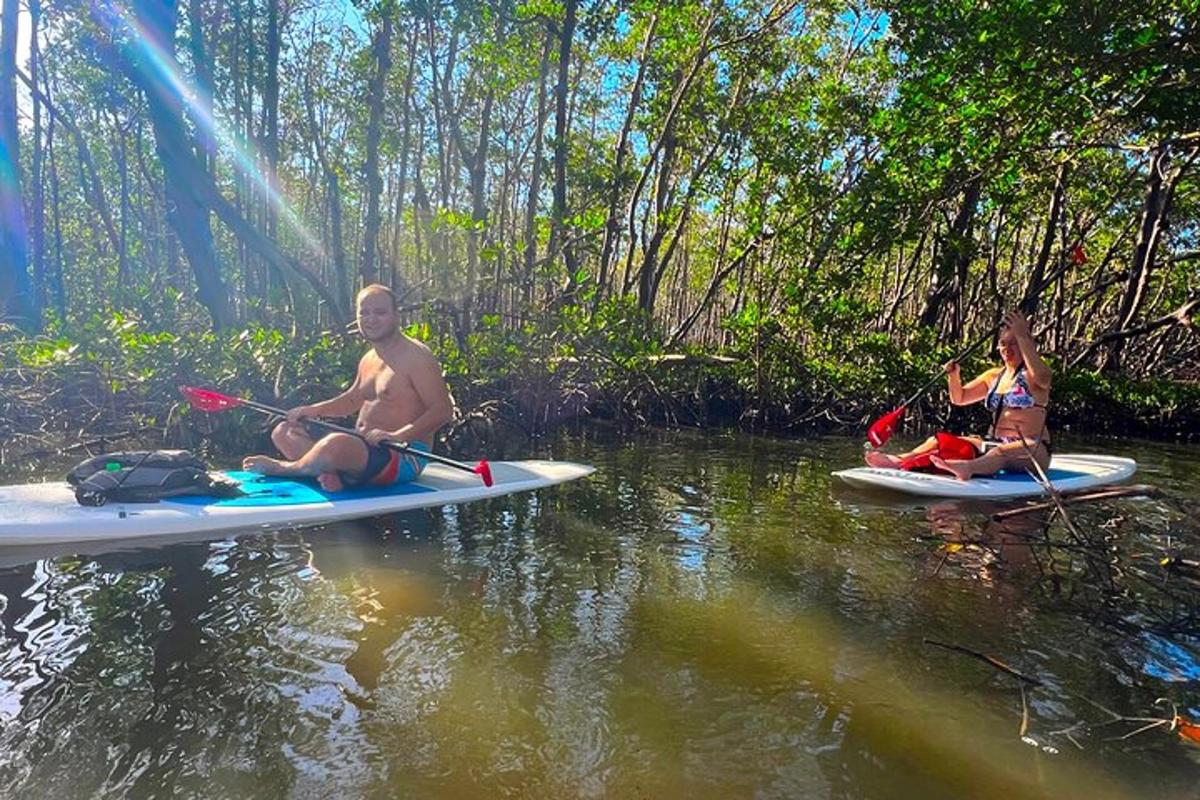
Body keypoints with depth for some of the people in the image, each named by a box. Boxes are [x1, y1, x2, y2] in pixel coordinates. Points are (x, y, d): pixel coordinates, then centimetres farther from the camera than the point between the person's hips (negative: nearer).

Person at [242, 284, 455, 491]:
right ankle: (332, 474, -19)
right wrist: (315, 410, 12)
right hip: (364, 447, 10)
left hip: (404, 457, -10)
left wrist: (397, 436, -30)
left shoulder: (415, 356, -13)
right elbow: (352, 399, 30)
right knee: (284, 432, 8)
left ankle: (281, 467, -6)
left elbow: (443, 409, -20)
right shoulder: (368, 360, 15)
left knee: (336, 444, -38)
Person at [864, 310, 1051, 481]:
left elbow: (1041, 376, -27)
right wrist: (953, 376, -4)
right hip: (994, 443, 7)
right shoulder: (994, 376, 18)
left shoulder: (1030, 375, -1)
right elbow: (959, 398, 18)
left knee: (1002, 452, -41)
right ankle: (899, 461, -35)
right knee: (941, 441, -10)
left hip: (1033, 450, -6)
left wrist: (1022, 336, -27)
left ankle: (967, 468, -71)